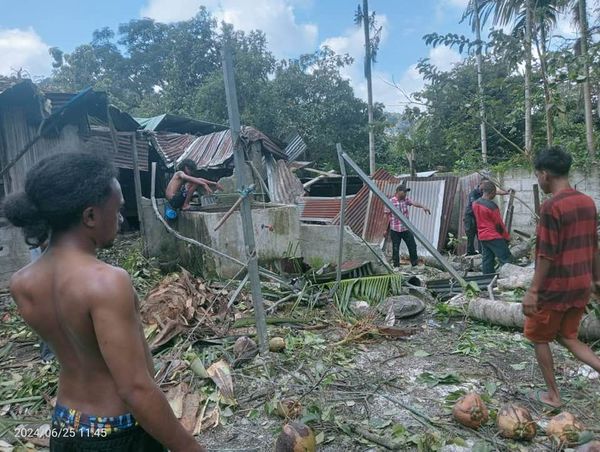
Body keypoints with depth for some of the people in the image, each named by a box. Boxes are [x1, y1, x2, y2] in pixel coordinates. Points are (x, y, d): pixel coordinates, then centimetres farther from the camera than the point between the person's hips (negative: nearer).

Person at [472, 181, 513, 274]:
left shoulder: (475, 204, 5)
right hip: (494, 237, -8)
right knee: (507, 260, -3)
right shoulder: (491, 205, -17)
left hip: (482, 237, 8)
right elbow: (499, 224, -11)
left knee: (487, 260, 10)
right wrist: (507, 237, -1)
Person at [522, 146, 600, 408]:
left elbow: (546, 255, -21)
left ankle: (553, 395, 22)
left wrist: (533, 291, -15)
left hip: (555, 287, -7)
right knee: (566, 336, 23)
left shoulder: (551, 207, -20)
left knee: (539, 338, 12)